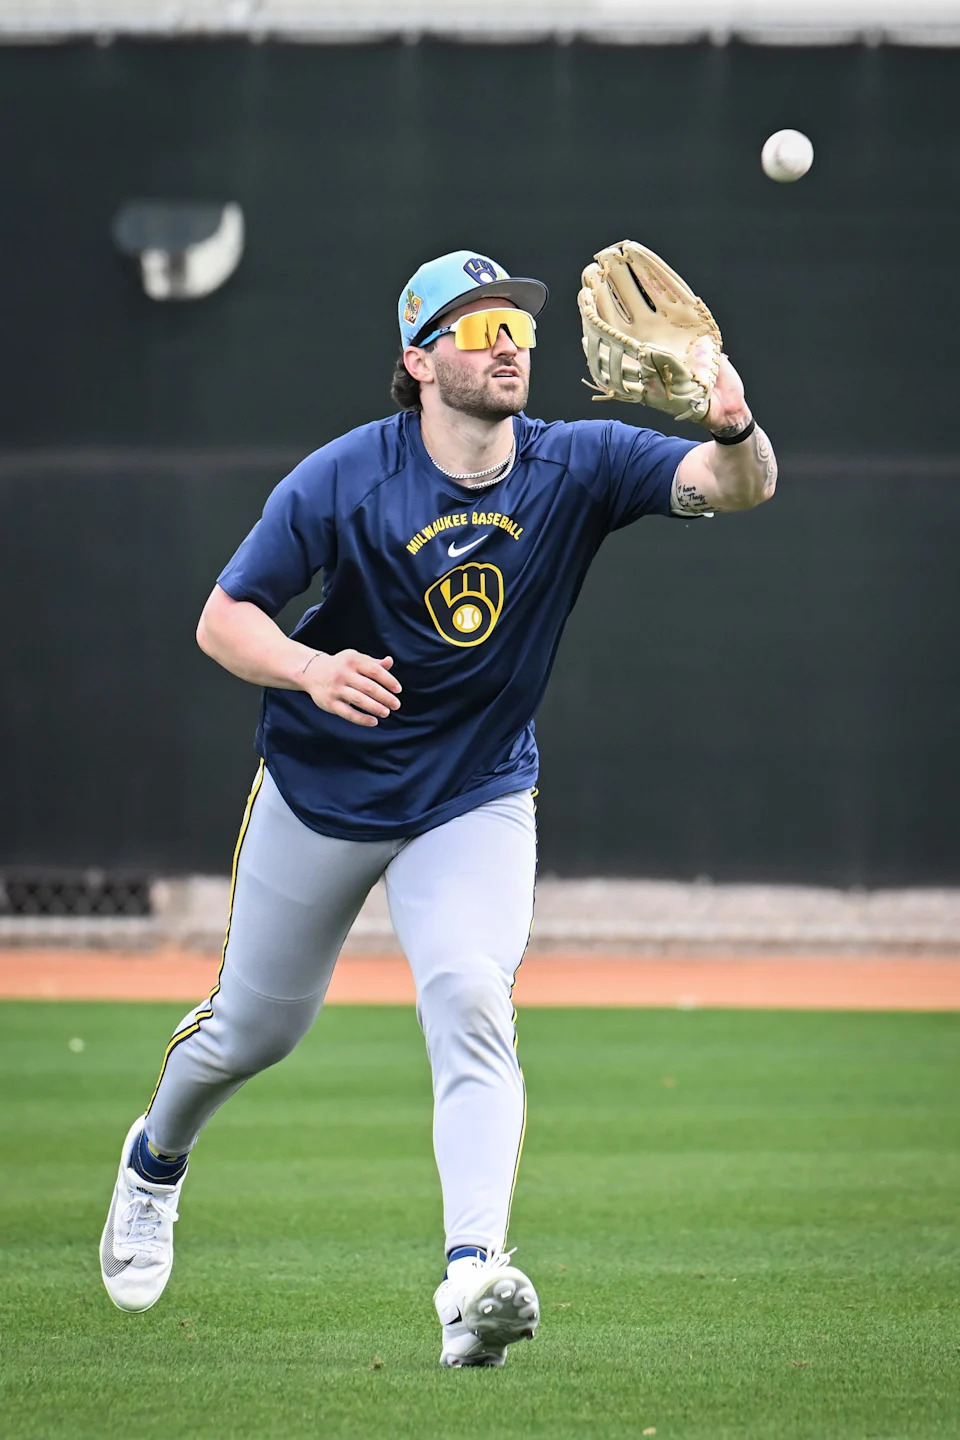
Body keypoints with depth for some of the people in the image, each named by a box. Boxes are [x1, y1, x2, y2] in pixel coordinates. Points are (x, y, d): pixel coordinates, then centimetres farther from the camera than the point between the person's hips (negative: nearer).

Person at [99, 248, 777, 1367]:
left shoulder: (575, 467, -14)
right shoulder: (342, 480, -19)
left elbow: (738, 487, -26)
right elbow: (223, 618, -15)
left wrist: (734, 430, -50)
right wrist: (309, 667, -35)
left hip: (475, 803, 0)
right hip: (322, 795, 0)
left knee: (471, 1005, -22)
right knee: (256, 1025, 14)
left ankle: (473, 1276, -32)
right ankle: (157, 1157, 46)